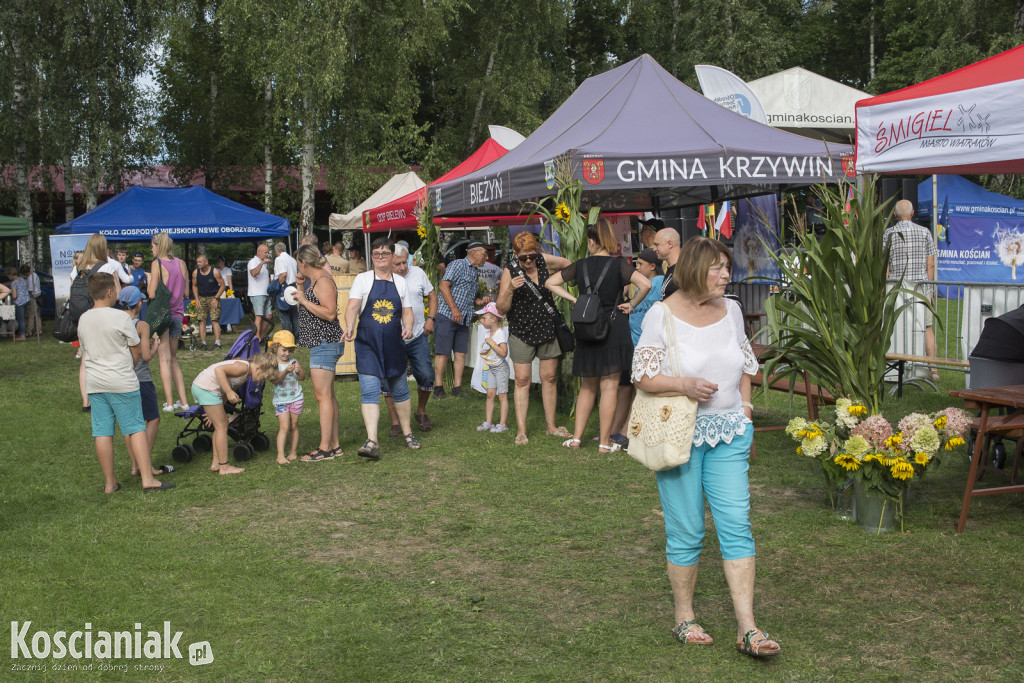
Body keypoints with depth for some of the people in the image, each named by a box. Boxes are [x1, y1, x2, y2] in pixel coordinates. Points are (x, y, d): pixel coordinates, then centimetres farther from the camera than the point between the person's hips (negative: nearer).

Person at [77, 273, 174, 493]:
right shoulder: (120, 317, -11)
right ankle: (147, 478, -3)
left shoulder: (83, 319, 7)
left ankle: (110, 482, 12)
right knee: (136, 429, 0)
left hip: (94, 383, 6)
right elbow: (136, 351, -3)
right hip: (122, 383, -5)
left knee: (102, 433, 6)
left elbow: (85, 352, 15)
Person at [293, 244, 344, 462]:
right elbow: (310, 311, 21)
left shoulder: (323, 281, -13)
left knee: (323, 395, -10)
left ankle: (325, 448, -9)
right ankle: (334, 445, 17)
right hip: (320, 343, 11)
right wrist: (300, 288, 13)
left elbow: (330, 313, -23)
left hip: (325, 342, -11)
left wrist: (304, 300, -18)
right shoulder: (313, 281, 18)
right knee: (328, 395, 12)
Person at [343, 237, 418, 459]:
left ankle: (407, 433, 30)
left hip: (394, 343, 3)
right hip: (367, 343, -3)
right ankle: (371, 442, -17)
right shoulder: (363, 279, 3)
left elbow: (407, 311, 12)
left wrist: (408, 328, -10)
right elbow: (352, 306, -9)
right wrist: (349, 327, -28)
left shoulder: (400, 282, 11)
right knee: (369, 390, -12)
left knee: (400, 389, 12)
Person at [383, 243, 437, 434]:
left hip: (417, 337, 2)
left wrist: (430, 319, 4)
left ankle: (421, 412, 24)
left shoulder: (418, 273, 5)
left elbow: (432, 296, 16)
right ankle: (395, 422, 10)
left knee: (426, 376, -1)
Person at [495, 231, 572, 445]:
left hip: (548, 329, 3)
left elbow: (568, 264, 17)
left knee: (549, 378, 9)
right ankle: (521, 431, 0)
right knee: (522, 381, -4)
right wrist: (510, 289, -30)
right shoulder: (510, 271, -11)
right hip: (522, 332, -3)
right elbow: (502, 309, -15)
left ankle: (551, 425, 19)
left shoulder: (544, 261, -3)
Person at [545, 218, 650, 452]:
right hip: (614, 329, -3)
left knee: (587, 387, 16)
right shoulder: (618, 264, -8)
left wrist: (573, 299, 6)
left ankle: (576, 437, 16)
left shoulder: (580, 265, 2)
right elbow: (645, 284, -21)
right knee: (609, 386, 2)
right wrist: (632, 304, -6)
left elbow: (550, 283, 8)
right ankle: (605, 442, 4)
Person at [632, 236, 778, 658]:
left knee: (736, 524, -3)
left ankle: (747, 628, 0)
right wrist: (684, 385, -22)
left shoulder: (731, 310, 7)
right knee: (686, 532, 3)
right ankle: (684, 618, 22)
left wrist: (743, 403, 11)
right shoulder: (662, 315, -8)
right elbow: (643, 375, -8)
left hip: (728, 433, 4)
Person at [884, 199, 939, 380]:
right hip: (921, 286, 1)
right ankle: (933, 369, 1)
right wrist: (930, 289, 7)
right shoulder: (925, 232, 3)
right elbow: (930, 264, 1)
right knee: (927, 327, 7)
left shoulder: (889, 234, 0)